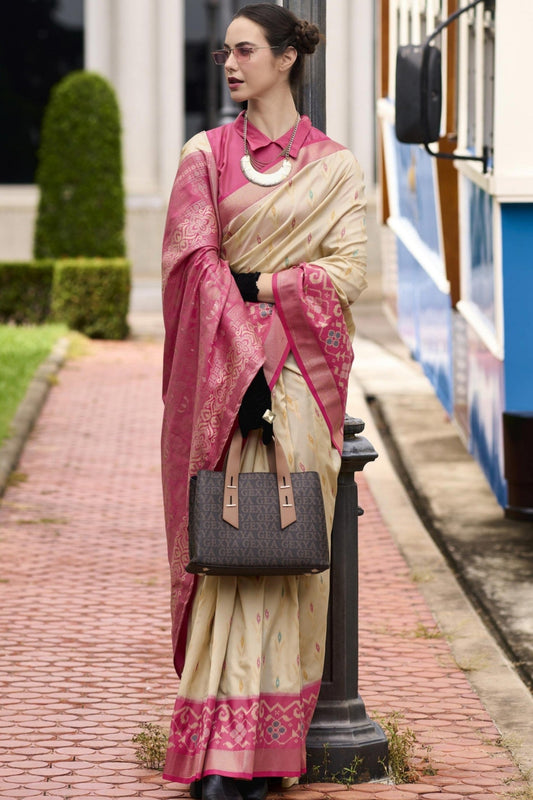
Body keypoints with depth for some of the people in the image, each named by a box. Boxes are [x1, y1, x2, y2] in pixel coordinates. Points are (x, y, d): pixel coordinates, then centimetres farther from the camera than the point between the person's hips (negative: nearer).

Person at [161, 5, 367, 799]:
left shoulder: (335, 167, 7)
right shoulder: (207, 155, 6)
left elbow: (346, 273, -2)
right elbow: (193, 264, -5)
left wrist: (254, 286, -12)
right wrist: (245, 366, -16)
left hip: (306, 369, 1)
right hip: (224, 366, -1)